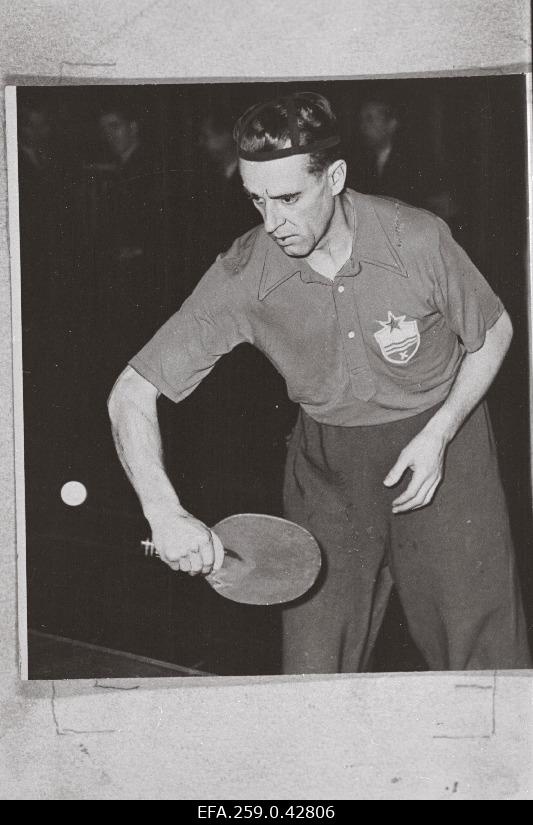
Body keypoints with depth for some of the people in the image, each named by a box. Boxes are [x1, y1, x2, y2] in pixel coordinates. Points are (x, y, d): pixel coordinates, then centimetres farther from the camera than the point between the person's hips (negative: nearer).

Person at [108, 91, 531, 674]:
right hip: (326, 459, 1)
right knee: (313, 663, 2)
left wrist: (437, 435, -14)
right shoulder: (242, 277, -20)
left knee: (480, 647, 4)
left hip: (441, 435, -1)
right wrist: (165, 513, -32)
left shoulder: (418, 240, -23)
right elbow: (132, 393, -18)